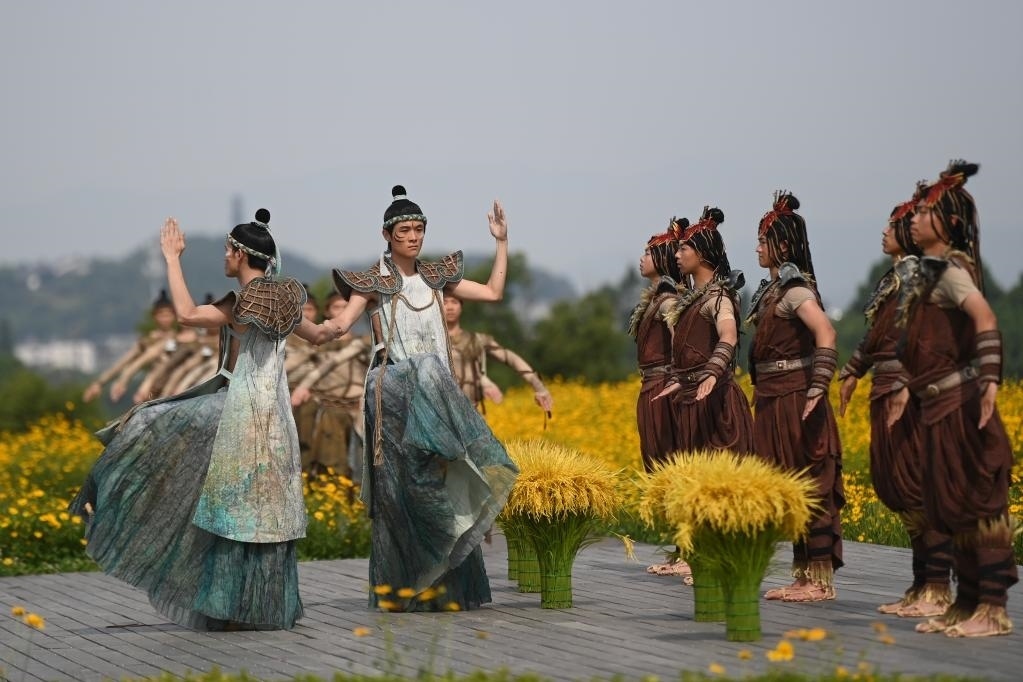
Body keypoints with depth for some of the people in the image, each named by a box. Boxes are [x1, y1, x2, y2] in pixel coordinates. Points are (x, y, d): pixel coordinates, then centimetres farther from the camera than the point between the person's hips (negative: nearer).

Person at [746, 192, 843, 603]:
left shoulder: (793, 288, -13)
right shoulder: (774, 288, 16)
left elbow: (825, 333, -26)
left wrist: (817, 390, -29)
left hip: (794, 396, -10)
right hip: (774, 399, 10)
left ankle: (821, 581, -4)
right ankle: (805, 576, 15)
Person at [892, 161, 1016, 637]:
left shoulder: (948, 268, -13)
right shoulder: (926, 270, 15)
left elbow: (985, 319, -27)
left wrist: (989, 380, -33)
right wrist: (907, 388, 21)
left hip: (960, 402, -10)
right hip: (940, 403, 10)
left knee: (976, 503, -6)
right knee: (952, 507, 12)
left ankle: (993, 609, -3)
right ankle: (966, 603, 18)